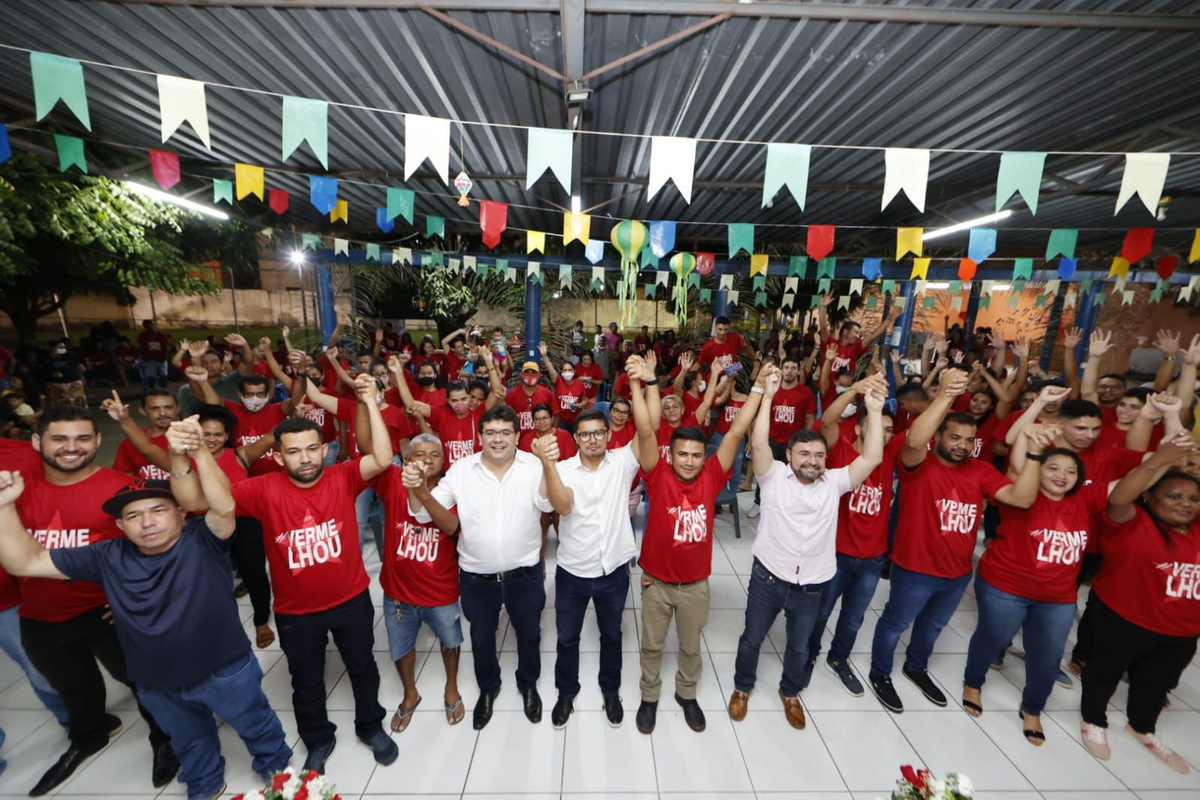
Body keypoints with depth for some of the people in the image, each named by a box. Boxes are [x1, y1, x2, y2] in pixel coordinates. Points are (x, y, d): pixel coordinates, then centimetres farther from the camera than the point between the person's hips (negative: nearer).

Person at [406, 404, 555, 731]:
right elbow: (435, 516, -7)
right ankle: (488, 688, 54)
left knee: (529, 633, 22)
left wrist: (550, 462, -45)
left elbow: (549, 504, -28)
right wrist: (419, 492, -28)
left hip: (525, 573, 0)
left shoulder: (534, 466, -13)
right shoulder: (462, 470, -10)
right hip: (476, 576, 1)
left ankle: (528, 684, 53)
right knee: (481, 636, 24)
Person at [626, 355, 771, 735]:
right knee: (652, 644, 20)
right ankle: (649, 696, 46)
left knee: (691, 645, 25)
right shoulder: (659, 477, -18)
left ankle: (687, 694, 51)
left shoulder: (711, 478, -13)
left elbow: (736, 433, -17)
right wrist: (644, 383, -39)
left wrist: (759, 387, -18)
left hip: (696, 583, 2)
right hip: (657, 581, -2)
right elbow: (647, 431, -29)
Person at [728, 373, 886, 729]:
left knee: (799, 646, 24)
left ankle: (790, 692, 52)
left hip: (812, 585, 2)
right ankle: (742, 688, 44)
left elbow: (872, 458, -13)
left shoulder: (834, 482, -3)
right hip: (768, 578, -2)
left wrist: (874, 410, -22)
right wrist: (767, 396, -32)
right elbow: (758, 443, -26)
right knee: (752, 638, 17)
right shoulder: (773, 476, -11)